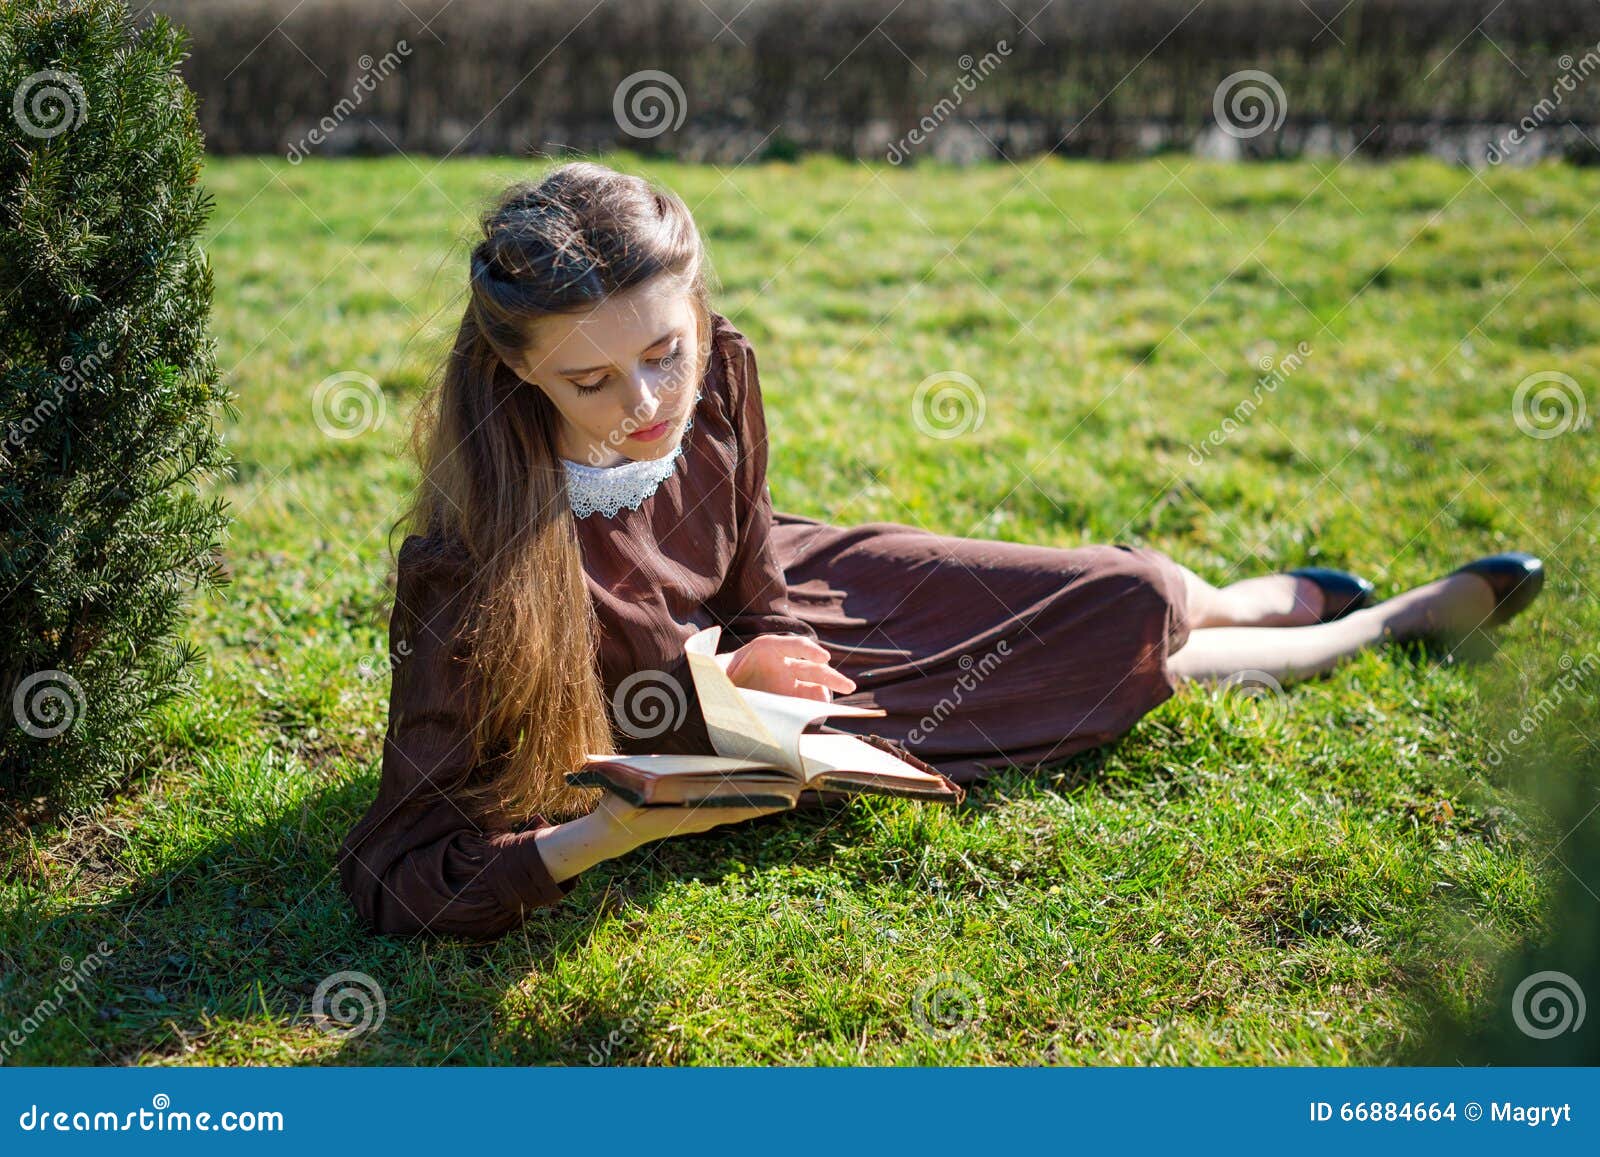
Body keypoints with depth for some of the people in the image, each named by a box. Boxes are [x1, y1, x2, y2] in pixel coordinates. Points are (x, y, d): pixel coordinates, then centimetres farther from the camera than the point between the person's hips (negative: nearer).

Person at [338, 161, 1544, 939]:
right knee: (1131, 648, 0)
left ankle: (1290, 600, 46)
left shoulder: (714, 370, -24)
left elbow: (753, 579, -2)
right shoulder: (479, 570, -39)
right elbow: (398, 875, -35)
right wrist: (602, 836, -47)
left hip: (768, 607, 4)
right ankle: (1380, 625, 30)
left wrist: (761, 648, -20)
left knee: (1133, 599, 7)